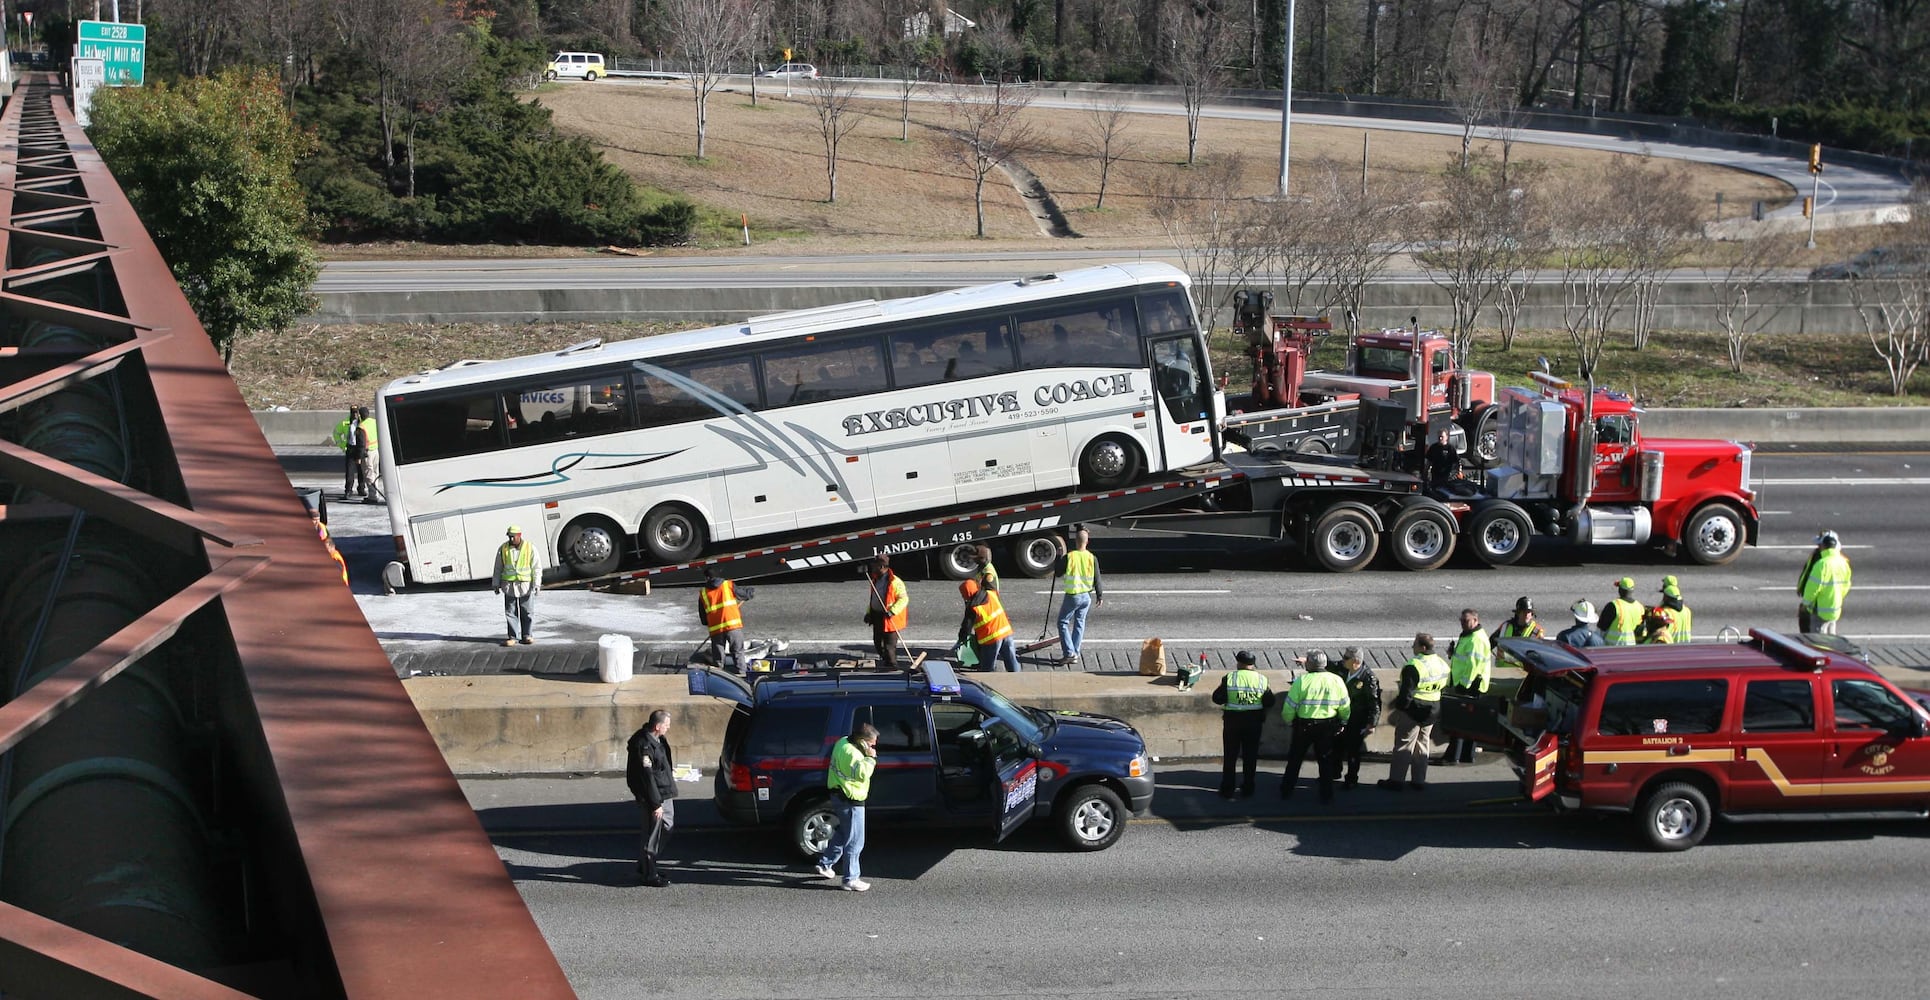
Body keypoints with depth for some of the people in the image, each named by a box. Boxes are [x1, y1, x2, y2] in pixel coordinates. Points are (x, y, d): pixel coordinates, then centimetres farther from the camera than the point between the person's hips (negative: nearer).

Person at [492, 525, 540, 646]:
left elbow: (537, 567, -1)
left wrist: (537, 584, -7)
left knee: (526, 612, 4)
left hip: (526, 585, -1)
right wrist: (496, 584, 10)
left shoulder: (530, 548, -3)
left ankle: (526, 635, 13)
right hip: (509, 586, 1)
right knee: (510, 612, 1)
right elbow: (498, 568, 10)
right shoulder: (503, 549, 2)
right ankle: (512, 637, 6)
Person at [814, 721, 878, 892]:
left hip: (840, 796, 10)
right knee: (855, 841, -2)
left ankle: (825, 864, 37)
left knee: (843, 834, 27)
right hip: (850, 801, -10)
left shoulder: (843, 742, 6)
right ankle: (851, 879, 3)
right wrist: (870, 758, -24)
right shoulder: (851, 753, -25)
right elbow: (862, 774, -33)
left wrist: (868, 757, 3)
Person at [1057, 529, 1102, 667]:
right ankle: (1075, 655, 16)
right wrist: (1100, 596, 12)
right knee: (1079, 624, 15)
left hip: (1072, 596, -4)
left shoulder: (1069, 557, -14)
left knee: (1063, 623, 7)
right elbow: (1097, 579, 1)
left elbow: (1058, 573, 0)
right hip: (1086, 596, 4)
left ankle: (1070, 653, -5)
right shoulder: (1092, 558, -4)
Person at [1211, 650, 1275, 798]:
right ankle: (1247, 790, 16)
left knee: (1230, 756, 10)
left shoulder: (1229, 679, -11)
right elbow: (1269, 702, -2)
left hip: (1233, 720, -1)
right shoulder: (1262, 679, -5)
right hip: (1254, 721, 1)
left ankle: (1227, 790, 13)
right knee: (1250, 757, 12)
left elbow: (1217, 698, -9)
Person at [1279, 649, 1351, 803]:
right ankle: (1326, 795, 16)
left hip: (1304, 726, -2)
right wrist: (1342, 723, 19)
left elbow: (1289, 708, -12)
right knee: (1325, 761, 15)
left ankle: (1287, 791, 23)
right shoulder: (1337, 681, -5)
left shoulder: (1301, 681, -15)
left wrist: (1287, 719, 8)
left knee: (1294, 759, 15)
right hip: (1328, 727, 2)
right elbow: (1345, 708, 2)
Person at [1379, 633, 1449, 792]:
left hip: (1413, 711, -7)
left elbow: (1406, 693, -24)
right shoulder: (1442, 665, 4)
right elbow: (1444, 686, 13)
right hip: (1431, 713, 7)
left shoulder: (1413, 667, -23)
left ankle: (1395, 780, 8)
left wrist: (1397, 707, -13)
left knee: (1403, 746, 2)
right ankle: (1419, 780, 22)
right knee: (1422, 746, 17)